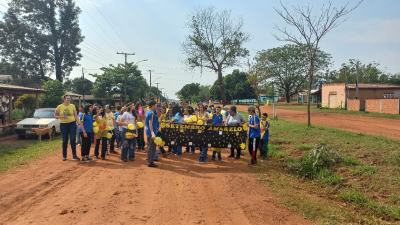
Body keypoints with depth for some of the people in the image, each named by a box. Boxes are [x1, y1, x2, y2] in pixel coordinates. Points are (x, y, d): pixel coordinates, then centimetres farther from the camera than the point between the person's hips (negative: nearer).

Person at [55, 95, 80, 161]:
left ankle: (74, 155, 3)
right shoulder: (59, 107, -1)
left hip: (72, 124, 0)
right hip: (63, 125, 0)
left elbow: (76, 116, 5)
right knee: (65, 141, 7)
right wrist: (61, 116, -15)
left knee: (73, 140, -4)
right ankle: (64, 156, 22)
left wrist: (79, 123, -4)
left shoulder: (72, 106, 2)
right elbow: (55, 116, 4)